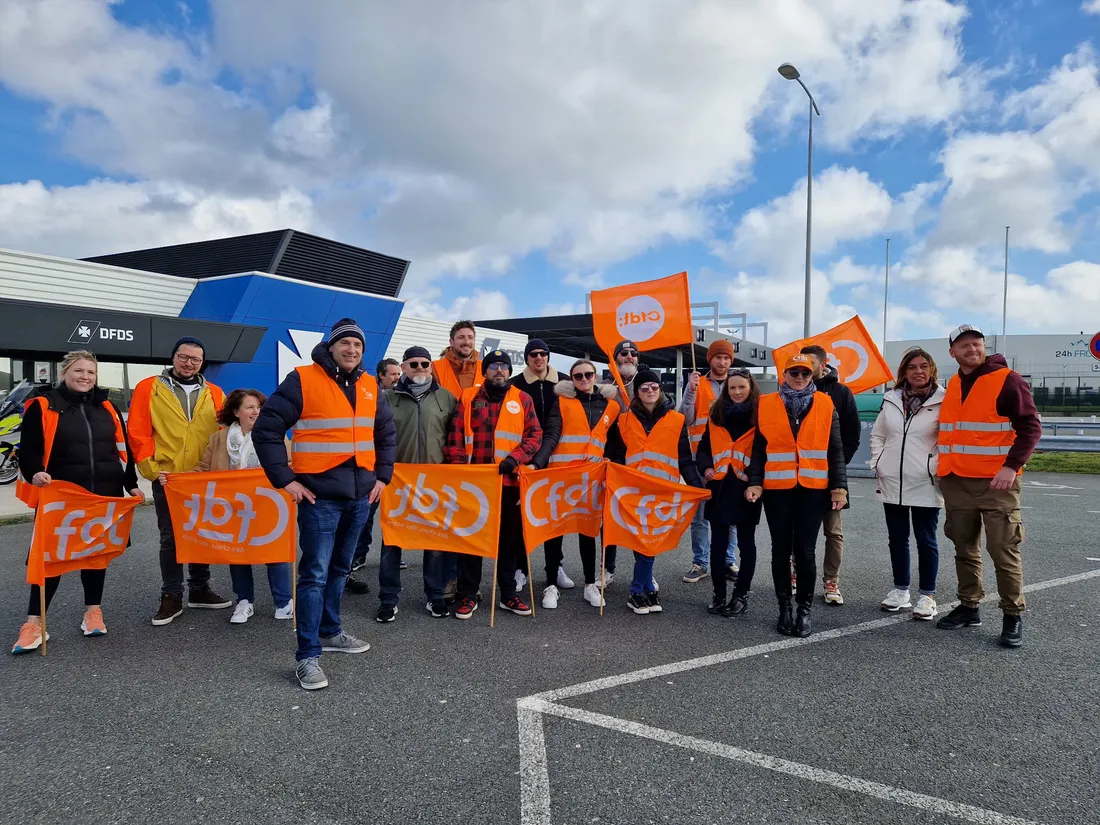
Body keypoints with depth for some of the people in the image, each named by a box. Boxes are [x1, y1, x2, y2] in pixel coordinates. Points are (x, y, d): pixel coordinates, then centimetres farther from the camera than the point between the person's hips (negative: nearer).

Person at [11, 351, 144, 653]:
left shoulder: (108, 408, 11)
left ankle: (93, 611, 25)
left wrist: (131, 485, 9)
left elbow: (123, 449, 14)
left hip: (103, 498, 4)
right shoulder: (43, 406, -1)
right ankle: (34, 621, 10)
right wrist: (34, 473, -25)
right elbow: (28, 449, -5)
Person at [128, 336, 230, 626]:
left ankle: (200, 589, 26)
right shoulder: (148, 388, -1)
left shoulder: (214, 393, 7)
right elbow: (138, 434, -4)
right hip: (167, 478, -2)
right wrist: (152, 469, -10)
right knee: (170, 538, 5)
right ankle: (172, 596, 16)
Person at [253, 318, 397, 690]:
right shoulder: (303, 380, -8)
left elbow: (387, 433, 22)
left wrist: (382, 475, 13)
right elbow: (266, 429, -9)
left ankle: (329, 631, 33)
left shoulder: (369, 386, 10)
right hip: (320, 495, -6)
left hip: (359, 495, 6)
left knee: (339, 568, 18)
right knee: (315, 573, -5)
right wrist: (285, 479, -11)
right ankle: (308, 655, 2)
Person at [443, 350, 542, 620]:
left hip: (510, 480, 1)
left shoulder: (522, 399, 6)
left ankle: (508, 593, 22)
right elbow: (456, 436, 2)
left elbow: (535, 435, 1)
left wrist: (515, 458, -14)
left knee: (510, 537, 9)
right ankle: (468, 595, 16)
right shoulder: (468, 397, 5)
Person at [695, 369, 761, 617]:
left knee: (746, 543, 9)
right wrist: (706, 468, -6)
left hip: (747, 489, -3)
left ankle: (741, 595, 19)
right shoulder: (716, 415, 9)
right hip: (719, 488, 3)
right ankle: (719, 594, 20)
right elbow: (703, 449, 12)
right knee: (718, 543, 8)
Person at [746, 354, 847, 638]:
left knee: (805, 550, 0)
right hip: (776, 488, 1)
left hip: (813, 488, 0)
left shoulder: (825, 405, 6)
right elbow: (758, 448, 4)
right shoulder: (766, 404, 5)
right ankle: (785, 606, 19)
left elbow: (836, 450, 6)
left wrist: (839, 486, -2)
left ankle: (804, 609, 13)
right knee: (781, 549, 6)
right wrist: (755, 483, -6)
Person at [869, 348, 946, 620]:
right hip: (892, 483, 4)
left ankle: (927, 595, 15)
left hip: (925, 484, -4)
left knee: (926, 540, 4)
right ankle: (900, 590, 25)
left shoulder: (943, 402, -6)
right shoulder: (891, 400, 7)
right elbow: (877, 435, 14)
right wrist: (877, 464, 5)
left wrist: (939, 469, -12)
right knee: (897, 539, 12)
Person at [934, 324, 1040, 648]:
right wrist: (944, 467, 14)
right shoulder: (952, 386, 12)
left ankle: (1013, 616, 10)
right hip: (955, 482, 6)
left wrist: (1012, 465, -21)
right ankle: (968, 607, 23)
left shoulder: (1007, 380, -6)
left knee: (1003, 551, -3)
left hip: (996, 483, -6)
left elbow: (1031, 426, -10)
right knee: (965, 549, 12)